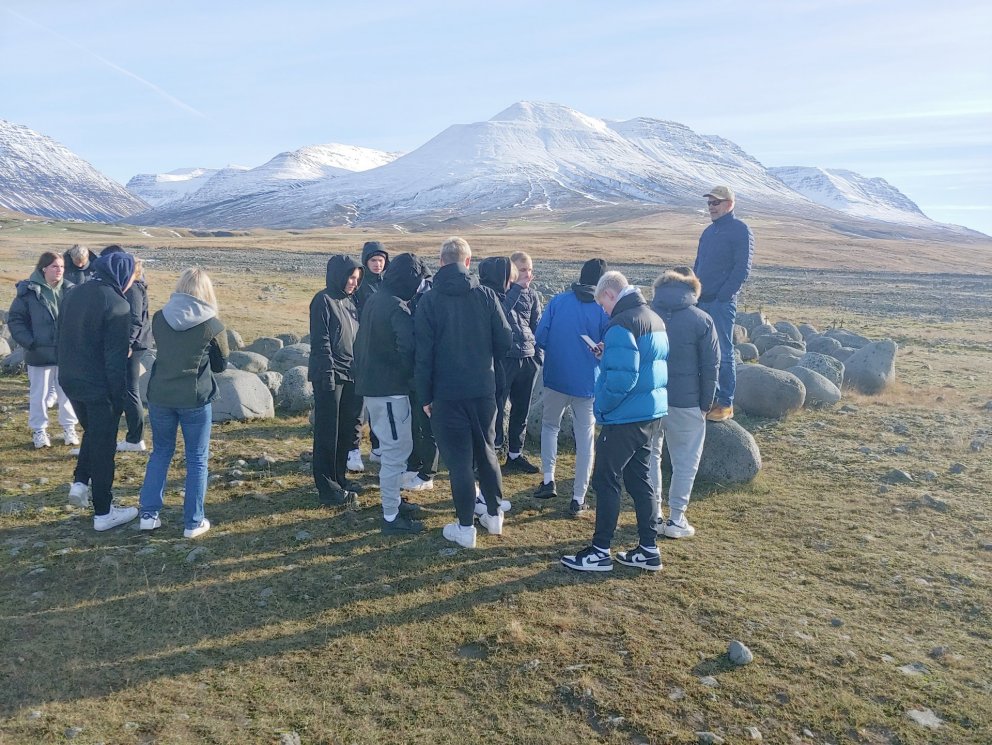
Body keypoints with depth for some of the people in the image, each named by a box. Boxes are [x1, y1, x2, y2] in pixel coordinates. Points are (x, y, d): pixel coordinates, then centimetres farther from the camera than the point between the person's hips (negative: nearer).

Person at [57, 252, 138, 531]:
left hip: (70, 381, 7)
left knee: (92, 431, 29)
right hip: (100, 387, -7)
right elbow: (116, 358, -18)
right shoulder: (116, 304, -18)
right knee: (103, 445, 4)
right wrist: (119, 396, -11)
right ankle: (103, 513, 12)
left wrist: (70, 373, 19)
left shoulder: (72, 295, 6)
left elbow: (61, 340, 13)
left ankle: (80, 483, 19)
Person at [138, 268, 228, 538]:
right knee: (197, 459, 9)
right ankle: (193, 522, 15)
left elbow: (160, 349, 13)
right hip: (195, 399, -3)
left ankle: (148, 514, 22)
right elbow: (221, 365, 2)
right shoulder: (212, 325, -10)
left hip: (160, 395, 3)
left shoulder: (159, 318, -1)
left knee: (160, 452, 20)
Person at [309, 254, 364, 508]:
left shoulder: (349, 300, 12)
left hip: (351, 376, 8)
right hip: (330, 377, -7)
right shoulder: (323, 301, -10)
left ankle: (339, 478, 27)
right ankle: (327, 489, 5)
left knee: (347, 430, 13)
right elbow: (320, 342, -14)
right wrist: (328, 373, -18)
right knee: (328, 434, -1)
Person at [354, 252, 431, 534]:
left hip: (371, 384, 10)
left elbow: (360, 343, 18)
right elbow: (409, 351, -24)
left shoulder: (374, 300, 10)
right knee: (396, 450, -2)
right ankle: (391, 517, 6)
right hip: (390, 389, -10)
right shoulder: (397, 310, -20)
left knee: (392, 447, 21)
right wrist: (413, 377, -7)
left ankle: (393, 499, 34)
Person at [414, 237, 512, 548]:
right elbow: (504, 341, -3)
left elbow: (423, 354, -8)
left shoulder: (429, 301, -7)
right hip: (484, 390, 3)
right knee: (487, 451, 18)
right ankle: (494, 514, 29)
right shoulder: (486, 295, -3)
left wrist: (425, 396, 0)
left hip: (447, 394, -2)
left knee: (458, 459, 5)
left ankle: (465, 528, 12)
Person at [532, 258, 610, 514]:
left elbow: (540, 339, -4)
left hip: (556, 378, 1)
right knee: (585, 439, 7)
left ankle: (548, 480, 13)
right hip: (587, 383, -1)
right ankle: (578, 498, 9)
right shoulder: (604, 310, -6)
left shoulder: (558, 301, -4)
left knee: (549, 426, 22)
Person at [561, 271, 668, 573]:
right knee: (638, 479, 16)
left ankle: (600, 553, 9)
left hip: (625, 417, -9)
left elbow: (621, 378, -24)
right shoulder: (656, 320, 12)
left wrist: (602, 406, -9)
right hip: (652, 414, 9)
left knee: (606, 480, 1)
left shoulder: (621, 325, -18)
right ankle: (649, 549, 23)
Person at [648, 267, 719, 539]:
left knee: (650, 457, 17)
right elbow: (710, 367, -5)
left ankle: (653, 515, 22)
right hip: (685, 403, -2)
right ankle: (675, 520, 15)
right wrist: (705, 404, 4)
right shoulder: (702, 321, -7)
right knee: (685, 461, 11)